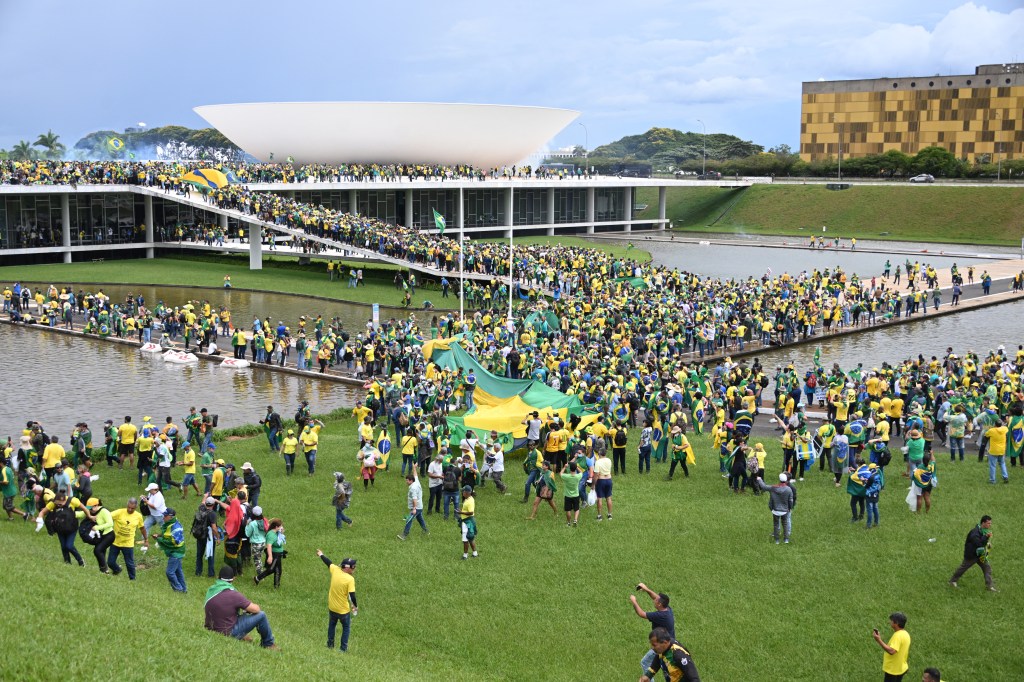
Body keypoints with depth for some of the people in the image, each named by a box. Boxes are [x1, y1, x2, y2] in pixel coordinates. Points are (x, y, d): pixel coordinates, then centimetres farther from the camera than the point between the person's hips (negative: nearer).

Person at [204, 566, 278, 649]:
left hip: (211, 629, 8)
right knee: (261, 615, -4)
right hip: (228, 633, -7)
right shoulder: (233, 595, -23)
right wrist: (249, 607, 9)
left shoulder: (210, 591, -2)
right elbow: (256, 609, -18)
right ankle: (268, 644, 17)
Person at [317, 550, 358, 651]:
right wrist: (356, 606, -8)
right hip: (343, 610, -5)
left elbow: (328, 562, 8)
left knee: (332, 625, 27)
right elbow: (352, 595, -25)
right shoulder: (350, 579, -25)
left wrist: (321, 555, 27)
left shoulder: (335, 570, -11)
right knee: (346, 628, 16)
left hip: (332, 607, 5)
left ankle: (330, 644, 37)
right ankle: (343, 648, 18)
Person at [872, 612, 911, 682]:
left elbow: (891, 651, -35)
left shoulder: (898, 635, -25)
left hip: (893, 670, -10)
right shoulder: (905, 634, 7)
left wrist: (879, 640, -35)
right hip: (901, 668, 10)